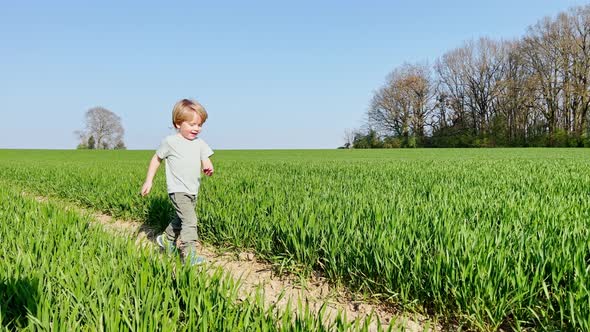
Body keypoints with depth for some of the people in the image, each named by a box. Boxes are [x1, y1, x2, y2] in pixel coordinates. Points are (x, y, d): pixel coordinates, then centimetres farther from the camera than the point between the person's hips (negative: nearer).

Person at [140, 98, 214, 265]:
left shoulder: (200, 143, 4)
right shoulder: (170, 142, -9)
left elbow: (206, 160, -3)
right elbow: (156, 159, 2)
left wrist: (209, 168, -28)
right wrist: (148, 181, 0)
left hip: (193, 191, 7)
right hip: (178, 190, -7)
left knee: (181, 219, 23)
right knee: (190, 220, -16)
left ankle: (167, 239, 47)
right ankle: (189, 256, -11)